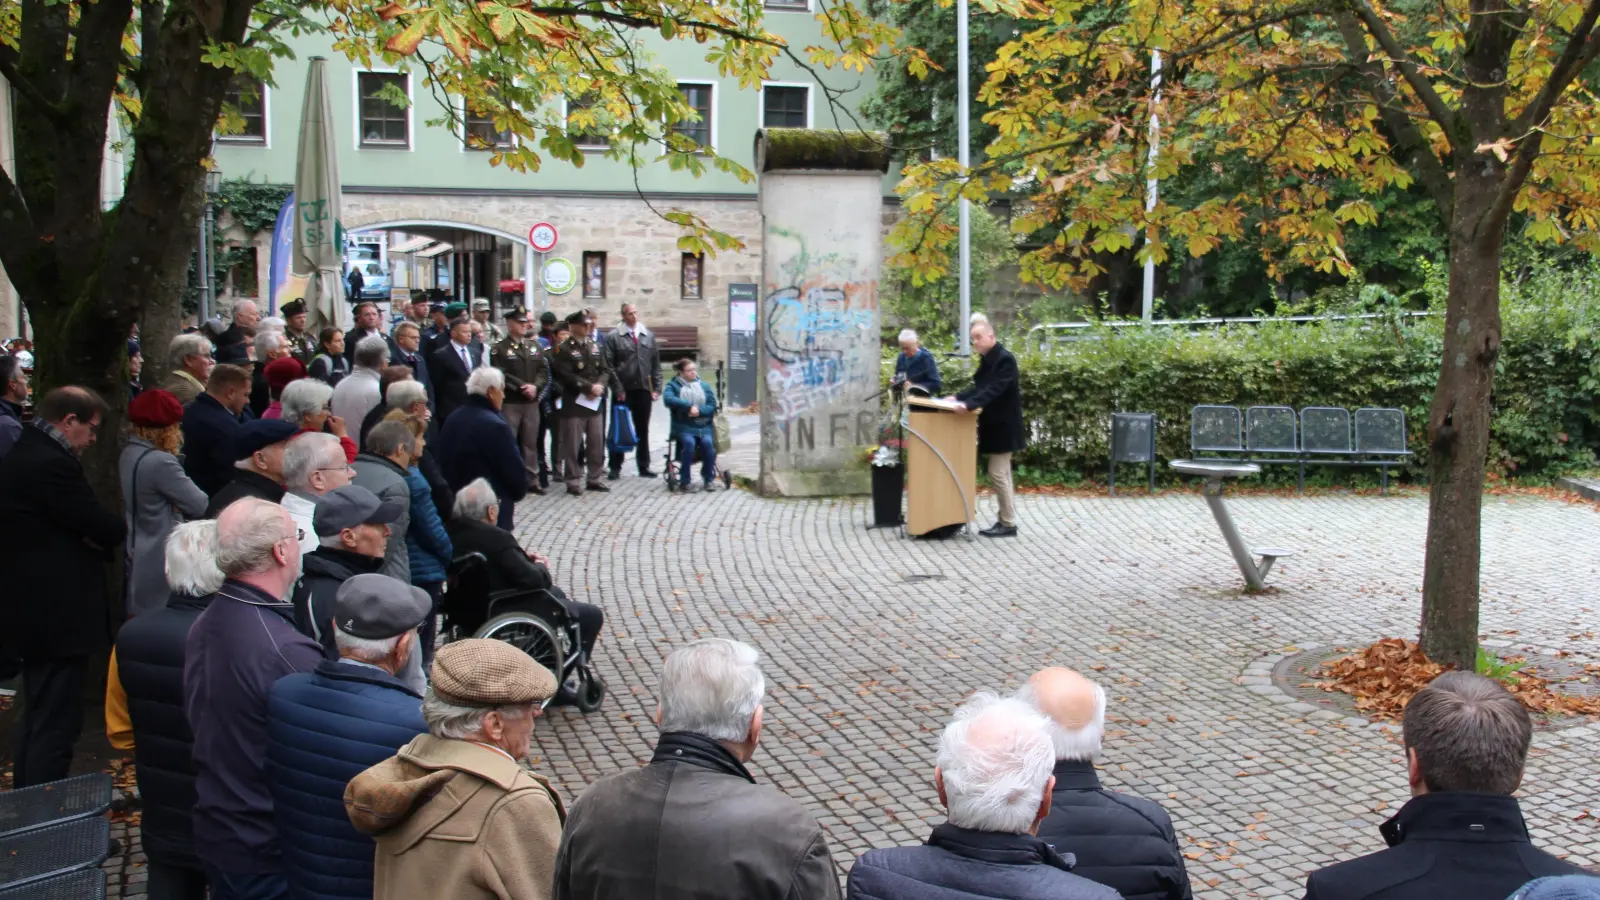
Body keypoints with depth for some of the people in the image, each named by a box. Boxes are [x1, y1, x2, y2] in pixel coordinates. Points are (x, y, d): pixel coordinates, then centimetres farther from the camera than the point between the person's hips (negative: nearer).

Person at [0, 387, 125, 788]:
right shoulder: (53, 465, -21)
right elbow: (106, 528, -19)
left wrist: (93, 534, -5)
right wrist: (120, 529, 1)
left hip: (35, 611, 11)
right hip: (58, 615, -11)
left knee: (38, 720, 19)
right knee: (56, 724, -6)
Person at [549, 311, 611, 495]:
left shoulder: (595, 347, 14)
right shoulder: (564, 350, -6)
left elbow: (605, 371, 10)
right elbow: (566, 376, -15)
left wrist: (599, 386, -10)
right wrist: (589, 387, -18)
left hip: (595, 402, 6)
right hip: (574, 404, -6)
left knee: (597, 442, 9)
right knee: (572, 444, -2)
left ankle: (595, 478, 20)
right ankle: (573, 481, 5)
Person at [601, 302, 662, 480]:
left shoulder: (648, 336, 10)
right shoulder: (613, 337, -3)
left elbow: (656, 364, 10)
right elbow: (609, 365, -7)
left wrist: (656, 388, 3)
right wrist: (618, 389, -12)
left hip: (644, 390, 3)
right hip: (623, 391, -3)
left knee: (643, 430, 10)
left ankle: (644, 467, 17)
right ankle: (615, 468, 11)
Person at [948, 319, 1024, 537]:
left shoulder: (1005, 359, -17)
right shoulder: (988, 359, 11)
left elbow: (993, 390, -27)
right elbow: (979, 388, 17)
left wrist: (969, 404, -36)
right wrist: (958, 398, 5)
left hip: (1002, 426, -9)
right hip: (993, 425, 9)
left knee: (998, 474, -7)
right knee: (1001, 474, 13)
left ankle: (1009, 524, 0)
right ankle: (1004, 519, 19)